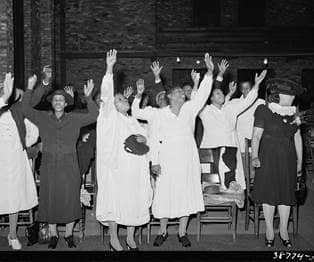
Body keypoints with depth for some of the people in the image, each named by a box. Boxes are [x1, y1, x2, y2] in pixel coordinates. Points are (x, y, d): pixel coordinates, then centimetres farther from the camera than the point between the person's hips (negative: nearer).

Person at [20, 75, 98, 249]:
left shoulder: (74, 119, 6)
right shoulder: (43, 118, 7)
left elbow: (93, 116, -2)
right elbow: (26, 109, -1)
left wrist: (88, 97, -10)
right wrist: (30, 89, -7)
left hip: (69, 166, 0)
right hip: (49, 166, 0)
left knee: (70, 200, 4)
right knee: (50, 200, 4)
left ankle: (69, 235, 20)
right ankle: (53, 235, 19)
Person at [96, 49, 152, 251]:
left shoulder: (132, 120, 20)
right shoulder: (109, 115, 0)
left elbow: (144, 136, 19)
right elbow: (106, 93, -13)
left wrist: (142, 139, -7)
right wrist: (109, 69, -23)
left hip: (134, 168, 6)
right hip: (115, 166, -6)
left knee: (134, 200, 8)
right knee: (114, 199, -2)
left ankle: (131, 238, 21)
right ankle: (114, 239, 12)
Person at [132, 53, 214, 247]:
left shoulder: (189, 110, 7)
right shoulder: (159, 114, 4)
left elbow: (202, 94, 0)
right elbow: (136, 113, 4)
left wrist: (210, 73, -8)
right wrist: (138, 96, -11)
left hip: (187, 160, 2)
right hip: (167, 160, -1)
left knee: (186, 194, 5)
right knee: (165, 195, 2)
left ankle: (182, 233, 19)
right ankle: (163, 231, 19)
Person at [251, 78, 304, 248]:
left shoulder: (293, 112, 8)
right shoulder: (263, 110, -6)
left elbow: (297, 138, 12)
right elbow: (256, 136, -9)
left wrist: (299, 160, 12)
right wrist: (255, 156, -22)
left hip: (288, 159, 4)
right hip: (268, 158, -4)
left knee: (286, 193, 7)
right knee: (269, 193, 1)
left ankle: (283, 230, 21)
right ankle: (269, 230, 17)